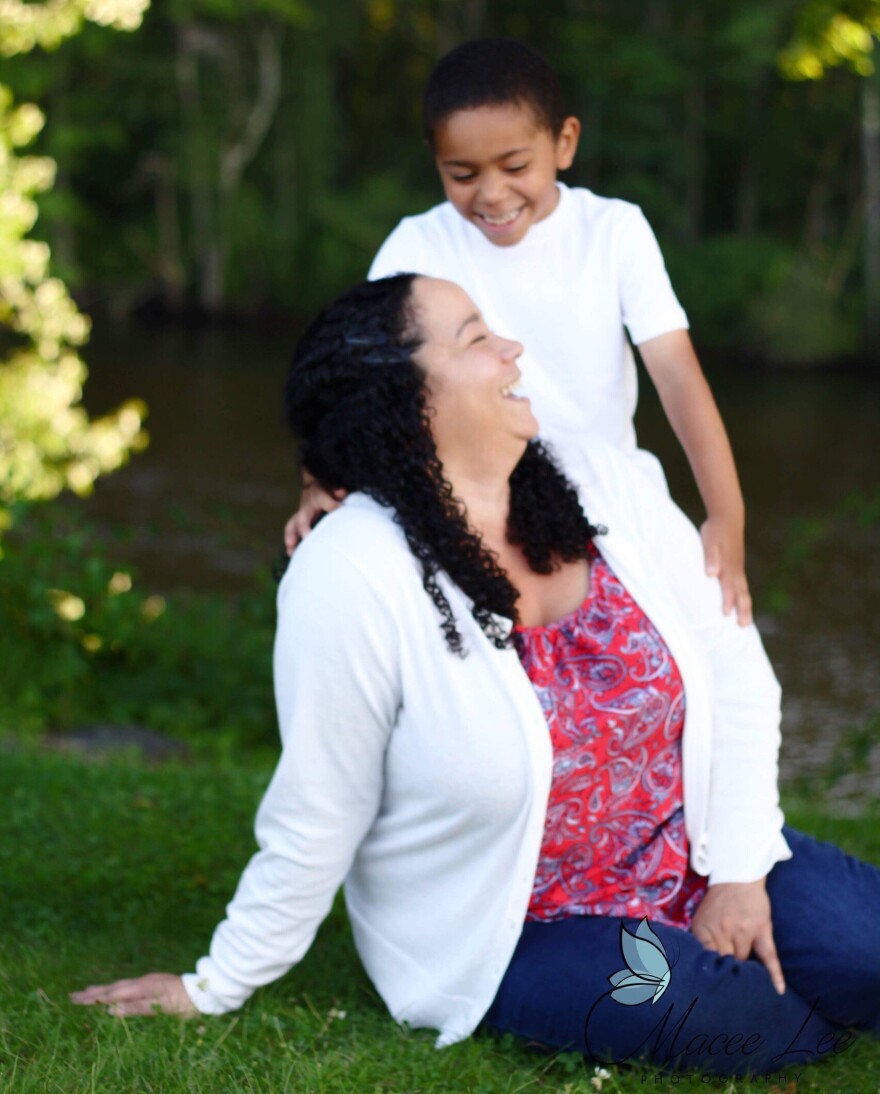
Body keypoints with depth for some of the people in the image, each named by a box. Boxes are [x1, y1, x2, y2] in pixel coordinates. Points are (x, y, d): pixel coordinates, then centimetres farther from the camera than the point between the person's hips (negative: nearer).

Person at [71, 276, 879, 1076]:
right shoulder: (351, 579, -22)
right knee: (731, 1016, -28)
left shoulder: (603, 487, -6)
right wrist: (217, 988, -6)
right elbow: (317, 821, -13)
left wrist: (739, 866, -6)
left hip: (685, 860, 5)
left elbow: (734, 670, 0)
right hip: (509, 936, -5)